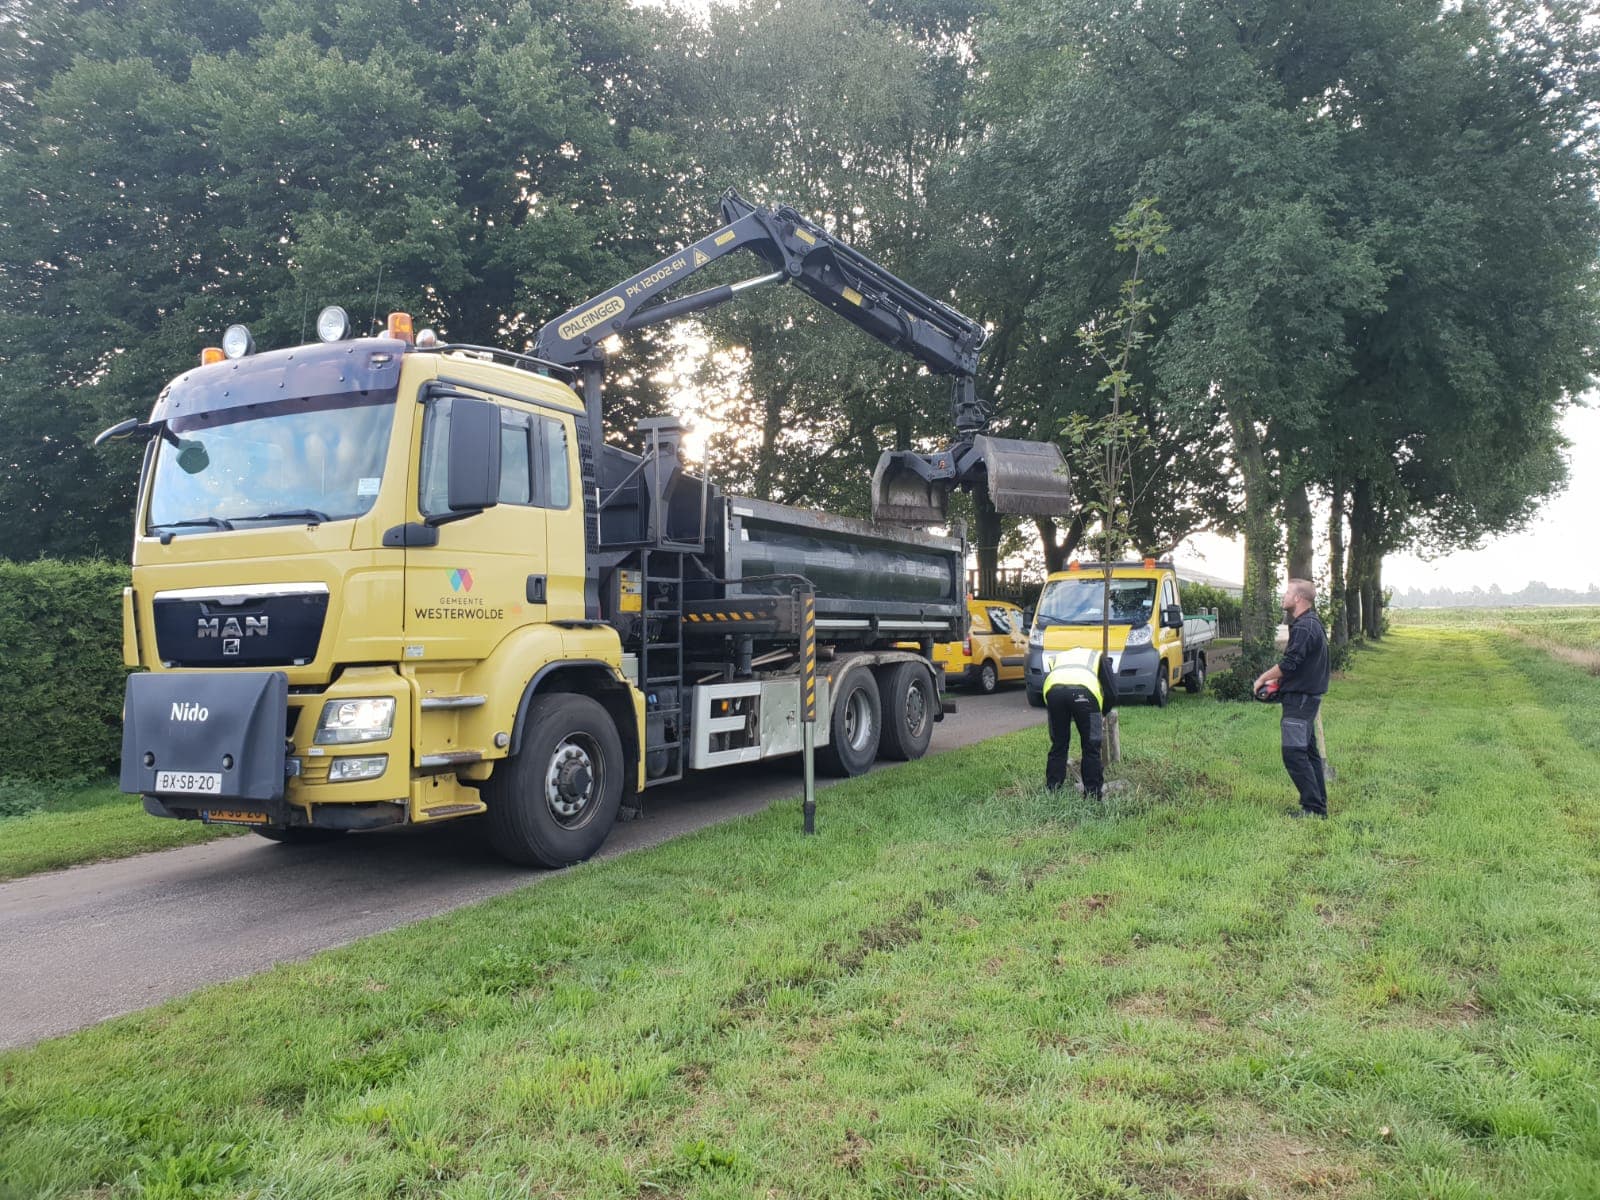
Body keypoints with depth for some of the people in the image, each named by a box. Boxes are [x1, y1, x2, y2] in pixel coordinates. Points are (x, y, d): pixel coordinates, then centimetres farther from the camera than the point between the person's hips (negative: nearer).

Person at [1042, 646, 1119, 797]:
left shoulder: (1059, 657, 42)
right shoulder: (1099, 657, 35)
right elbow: (1111, 693, 21)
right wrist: (1102, 714, 37)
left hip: (1053, 690, 3)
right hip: (1084, 692, -3)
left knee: (1058, 746, 19)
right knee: (1091, 748, 11)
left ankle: (1051, 791, 22)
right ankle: (1092, 794, 14)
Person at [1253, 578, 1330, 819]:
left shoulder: (1303, 628, -19)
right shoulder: (1313, 624, 15)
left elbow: (1289, 664, -22)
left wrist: (1263, 678, -8)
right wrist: (1276, 678, 12)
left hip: (1299, 699, -11)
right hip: (1307, 697, 11)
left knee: (1294, 754, -9)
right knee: (1309, 752, 15)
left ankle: (1314, 808, -8)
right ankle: (1319, 805, 20)